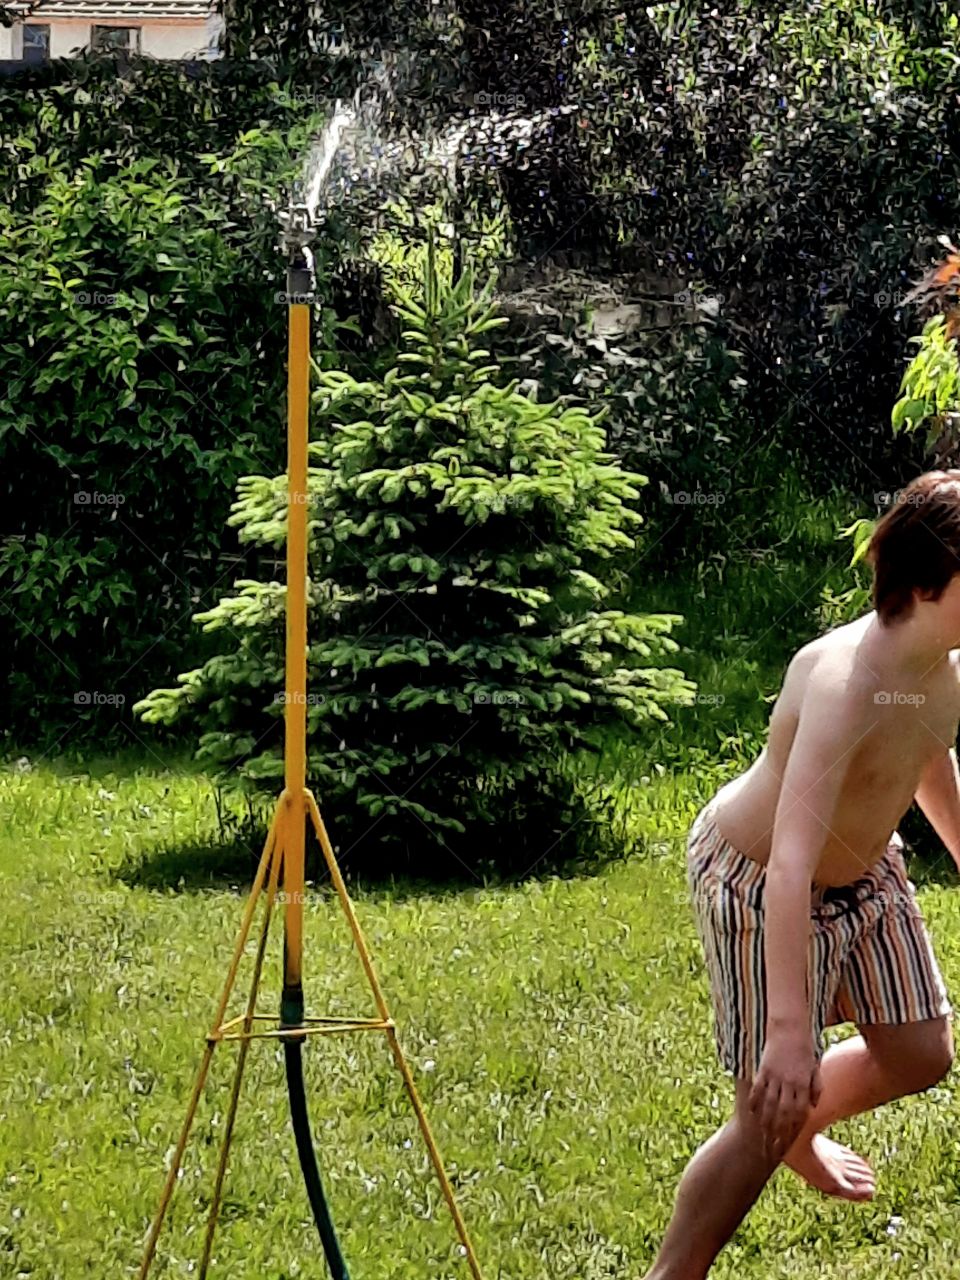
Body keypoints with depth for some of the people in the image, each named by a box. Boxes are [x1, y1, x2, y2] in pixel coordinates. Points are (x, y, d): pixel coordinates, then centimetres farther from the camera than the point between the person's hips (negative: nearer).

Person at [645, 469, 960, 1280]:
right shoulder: (845, 686, -39)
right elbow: (792, 865, -45)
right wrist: (790, 1029, -49)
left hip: (865, 867, 8)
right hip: (756, 880, -8)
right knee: (770, 1116, -6)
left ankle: (801, 1129, 45)